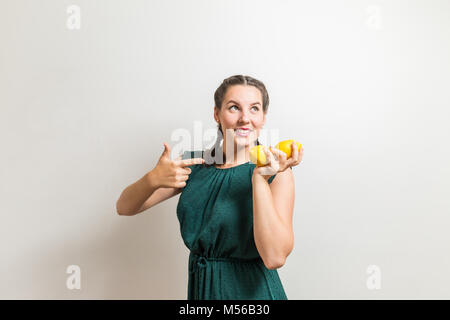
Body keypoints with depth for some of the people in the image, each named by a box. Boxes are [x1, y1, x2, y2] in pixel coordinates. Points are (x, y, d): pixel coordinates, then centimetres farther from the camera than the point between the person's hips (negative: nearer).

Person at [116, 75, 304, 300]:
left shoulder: (277, 173, -14)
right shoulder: (193, 164, -3)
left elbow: (274, 258, -24)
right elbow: (124, 208, -5)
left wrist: (260, 179, -29)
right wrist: (153, 179, -24)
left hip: (252, 291, -3)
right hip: (199, 288, 4)